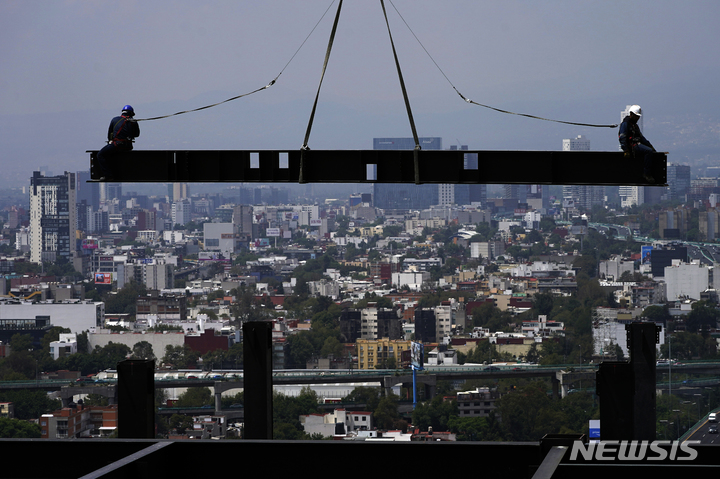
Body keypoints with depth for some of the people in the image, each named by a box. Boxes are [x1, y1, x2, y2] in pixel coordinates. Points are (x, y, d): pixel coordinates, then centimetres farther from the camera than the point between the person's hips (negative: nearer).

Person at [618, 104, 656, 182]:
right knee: (648, 151, -28)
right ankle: (646, 174, -28)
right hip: (631, 146, -10)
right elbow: (622, 138, -14)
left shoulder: (635, 125, 26)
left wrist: (649, 145, 18)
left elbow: (641, 137, 30)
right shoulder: (625, 124, -5)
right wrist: (626, 150, -23)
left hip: (637, 145, 10)